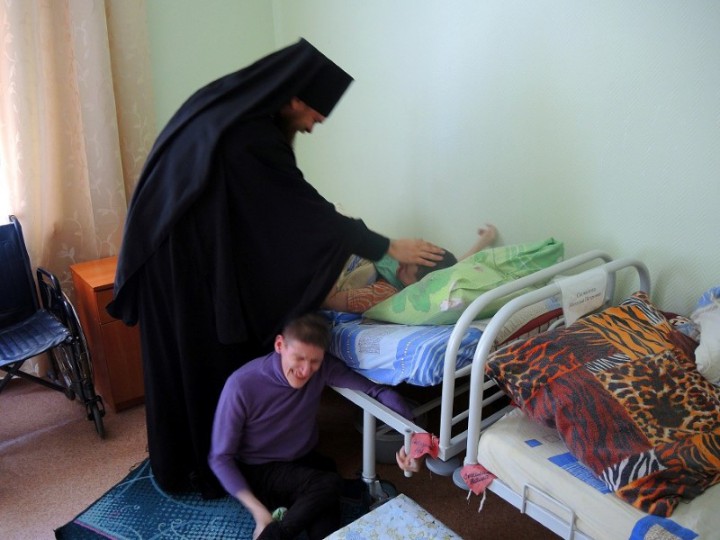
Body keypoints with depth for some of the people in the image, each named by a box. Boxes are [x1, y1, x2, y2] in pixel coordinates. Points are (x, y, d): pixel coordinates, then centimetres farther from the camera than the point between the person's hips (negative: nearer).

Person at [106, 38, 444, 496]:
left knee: (176, 364, 20)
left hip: (164, 253, 9)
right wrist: (389, 247, -11)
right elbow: (312, 212, -19)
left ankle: (175, 466, 39)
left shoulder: (223, 103, 5)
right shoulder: (253, 140, -22)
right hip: (191, 266, -9)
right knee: (213, 365, 8)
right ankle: (214, 472, 28)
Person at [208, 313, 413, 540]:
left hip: (305, 461, 3)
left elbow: (375, 389, -14)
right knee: (330, 484, -29)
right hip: (258, 472, -3)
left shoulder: (323, 368, -15)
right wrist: (258, 510, -24)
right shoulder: (241, 385, -24)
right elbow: (220, 458, -15)